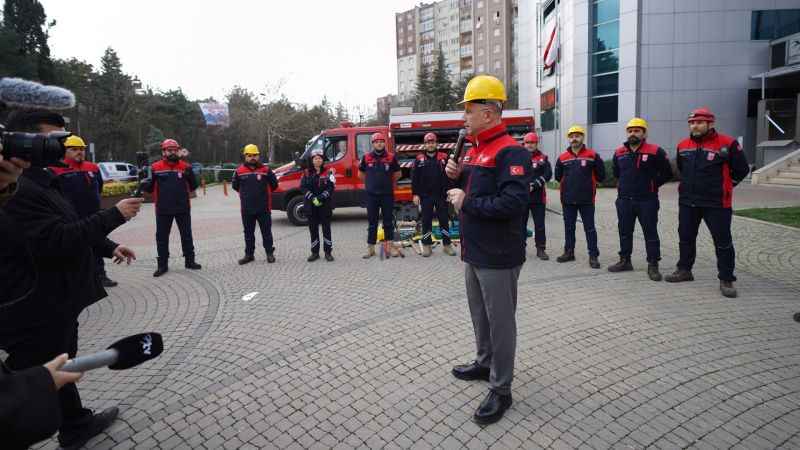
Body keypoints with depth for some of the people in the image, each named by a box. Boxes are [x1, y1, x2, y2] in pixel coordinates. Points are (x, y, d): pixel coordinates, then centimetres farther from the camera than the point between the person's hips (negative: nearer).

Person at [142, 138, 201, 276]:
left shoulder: (185, 167, 1)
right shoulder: (156, 168, -1)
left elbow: (193, 187, 2)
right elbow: (150, 188, 2)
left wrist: (190, 176, -15)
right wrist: (145, 185, -19)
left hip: (183, 208, 1)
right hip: (163, 209, 0)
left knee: (186, 235, 11)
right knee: (162, 237, 6)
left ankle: (189, 261, 24)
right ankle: (162, 265, 17)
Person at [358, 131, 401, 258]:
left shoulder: (391, 157, -1)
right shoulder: (366, 158, 1)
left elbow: (397, 174, 13)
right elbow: (361, 174, 15)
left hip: (387, 194, 0)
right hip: (371, 195, 0)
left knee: (388, 221, 6)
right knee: (372, 222, 6)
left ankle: (391, 247, 13)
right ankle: (370, 248, 12)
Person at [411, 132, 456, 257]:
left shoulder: (444, 158, 3)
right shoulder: (419, 159, 3)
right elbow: (414, 178, 1)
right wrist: (415, 194, -5)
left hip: (442, 195, 1)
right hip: (425, 196, 0)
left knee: (444, 219, 6)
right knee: (426, 220, 5)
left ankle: (447, 244, 15)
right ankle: (426, 245, 14)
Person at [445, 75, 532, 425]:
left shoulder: (510, 152, -18)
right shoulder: (473, 150, 13)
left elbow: (513, 203, -29)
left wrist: (467, 203, -20)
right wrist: (456, 176, 4)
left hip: (498, 257, -9)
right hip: (473, 252, 9)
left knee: (500, 322, 3)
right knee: (480, 314, 23)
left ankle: (501, 390, 17)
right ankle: (485, 363, 43)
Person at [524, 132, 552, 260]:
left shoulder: (543, 158, 5)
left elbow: (548, 174, -5)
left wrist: (534, 186, -14)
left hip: (538, 197, -1)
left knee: (539, 224, 2)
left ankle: (541, 249, 10)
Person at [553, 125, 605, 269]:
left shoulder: (592, 155, -2)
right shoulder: (562, 157, 6)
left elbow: (600, 176, 2)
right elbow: (558, 176, 15)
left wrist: (588, 183, 6)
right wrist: (567, 185, 10)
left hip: (586, 200, -3)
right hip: (568, 200, 3)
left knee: (590, 228, 1)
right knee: (569, 227, 12)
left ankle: (593, 256, 7)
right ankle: (569, 252, 23)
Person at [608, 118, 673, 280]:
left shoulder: (655, 151, -7)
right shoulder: (619, 152, 7)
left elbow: (667, 173, 0)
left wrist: (652, 185, 1)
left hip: (647, 201, -4)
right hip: (624, 200, 5)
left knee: (651, 233, 2)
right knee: (625, 232, 13)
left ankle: (653, 265, 10)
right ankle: (625, 261, 25)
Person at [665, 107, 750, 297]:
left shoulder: (727, 144, -9)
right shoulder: (683, 145, 6)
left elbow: (742, 169, 0)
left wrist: (723, 186, 4)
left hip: (716, 204, -5)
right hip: (687, 202, 5)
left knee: (723, 242, 1)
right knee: (686, 238, 15)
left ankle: (726, 280, 11)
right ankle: (684, 270, 30)